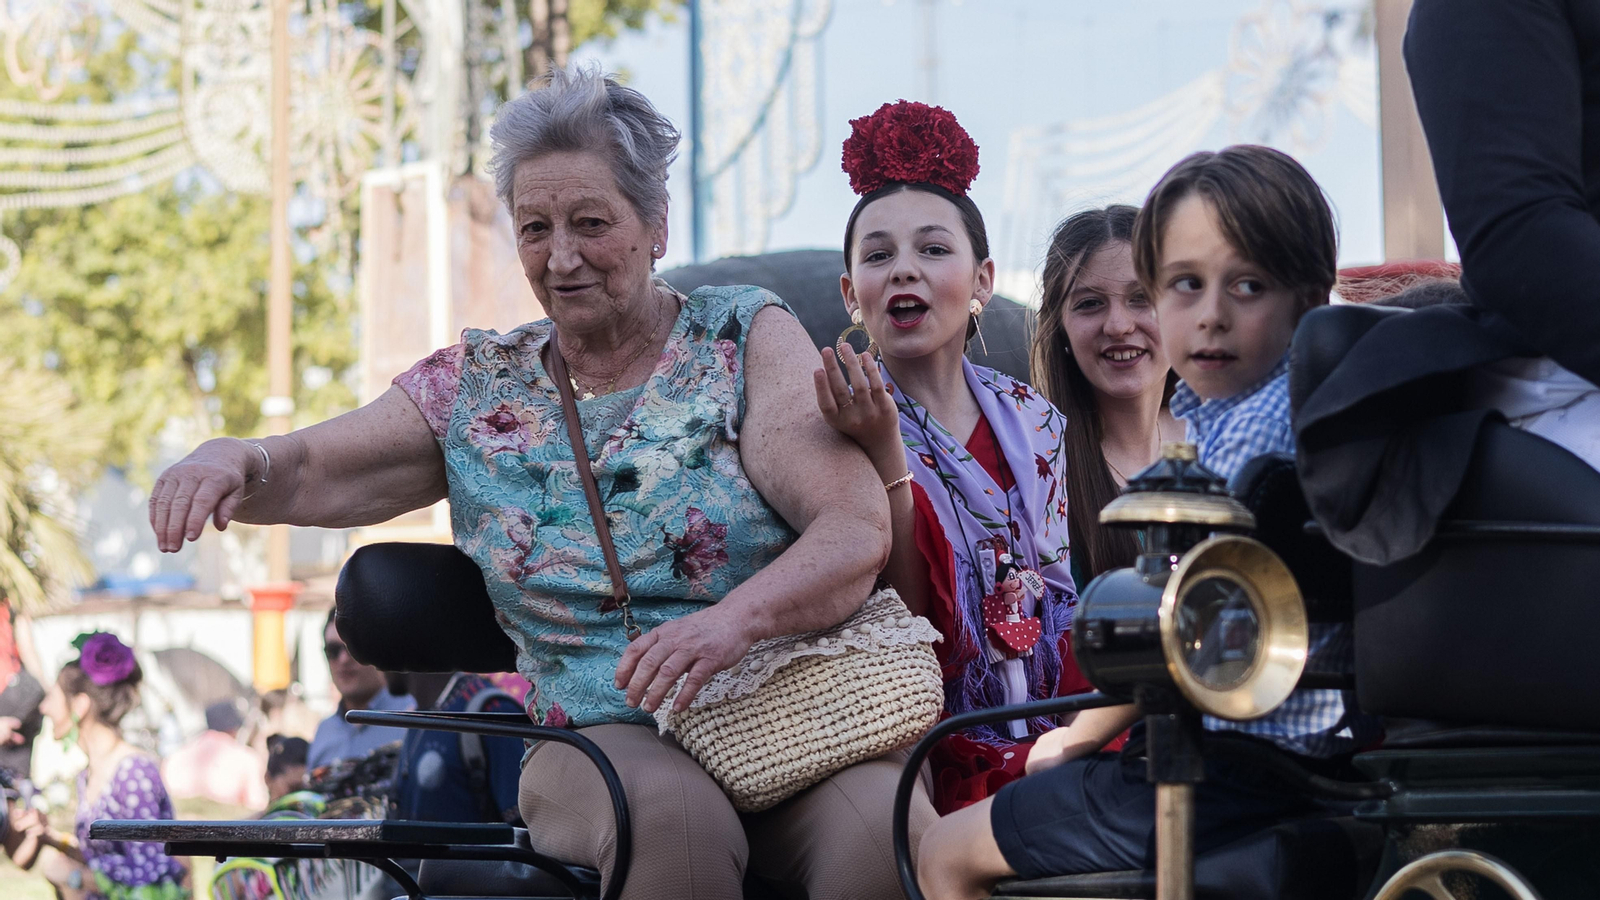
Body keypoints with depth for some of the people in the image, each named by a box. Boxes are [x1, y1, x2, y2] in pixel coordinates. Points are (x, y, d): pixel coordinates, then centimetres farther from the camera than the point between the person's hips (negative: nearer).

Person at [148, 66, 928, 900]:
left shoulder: (746, 338, 4)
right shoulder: (479, 387, 14)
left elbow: (859, 529, -8)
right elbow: (310, 474, 10)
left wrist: (738, 616, -29)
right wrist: (232, 460, -16)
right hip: (600, 743, 2)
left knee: (882, 829, -36)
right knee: (671, 812, -35)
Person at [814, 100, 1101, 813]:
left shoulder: (1032, 422, 13)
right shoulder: (841, 432, 1)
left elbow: (1073, 609, 11)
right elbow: (907, 622, -11)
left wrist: (1081, 735, -9)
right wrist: (884, 454, -21)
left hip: (1054, 753, 5)